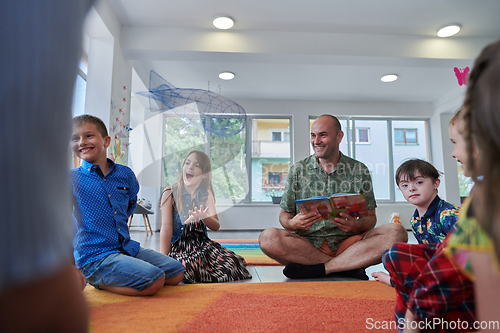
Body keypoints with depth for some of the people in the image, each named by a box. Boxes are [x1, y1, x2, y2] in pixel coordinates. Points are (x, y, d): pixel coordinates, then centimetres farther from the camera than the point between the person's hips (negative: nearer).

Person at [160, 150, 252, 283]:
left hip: (203, 244, 3)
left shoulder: (206, 194, 7)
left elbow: (216, 226, 0)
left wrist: (203, 217, -23)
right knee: (191, 269, -34)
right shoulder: (170, 193, -5)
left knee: (231, 262, -21)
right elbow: (166, 228, -9)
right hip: (178, 246, -3)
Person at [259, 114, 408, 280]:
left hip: (347, 244, 1)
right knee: (268, 237, -30)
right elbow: (284, 215, 9)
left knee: (397, 233, -24)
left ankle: (317, 269, -24)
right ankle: (350, 266, -21)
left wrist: (356, 226, -16)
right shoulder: (297, 170, 7)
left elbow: (370, 218, 8)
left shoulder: (359, 170, 8)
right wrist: (293, 224, -16)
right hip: (307, 244, 0)